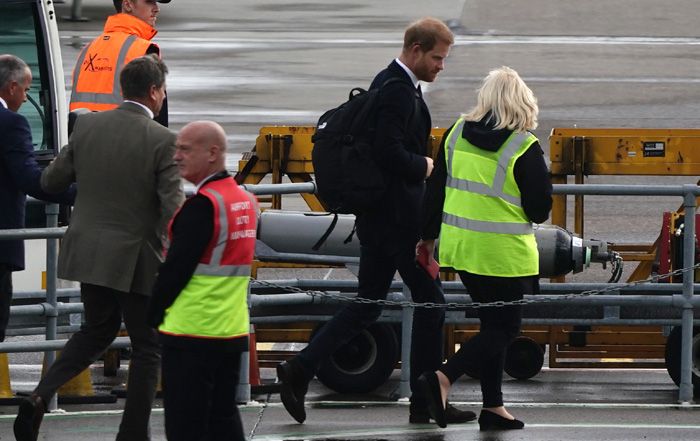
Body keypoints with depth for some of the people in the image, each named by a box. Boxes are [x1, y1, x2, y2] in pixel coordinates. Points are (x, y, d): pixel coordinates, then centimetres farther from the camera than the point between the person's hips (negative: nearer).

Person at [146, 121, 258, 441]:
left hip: (192, 331, -9)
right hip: (233, 330, 9)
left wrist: (153, 315, -4)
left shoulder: (202, 205, -17)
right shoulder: (246, 201, 10)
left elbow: (176, 267, -17)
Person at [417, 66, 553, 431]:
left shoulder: (456, 134, 1)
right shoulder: (524, 148, -15)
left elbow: (435, 189, 8)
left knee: (493, 324, 18)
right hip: (504, 255, -6)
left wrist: (429, 234, 19)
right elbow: (541, 209, -11)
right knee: (504, 327, 5)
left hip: (460, 247, 6)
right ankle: (444, 378, -12)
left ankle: (493, 406, 17)